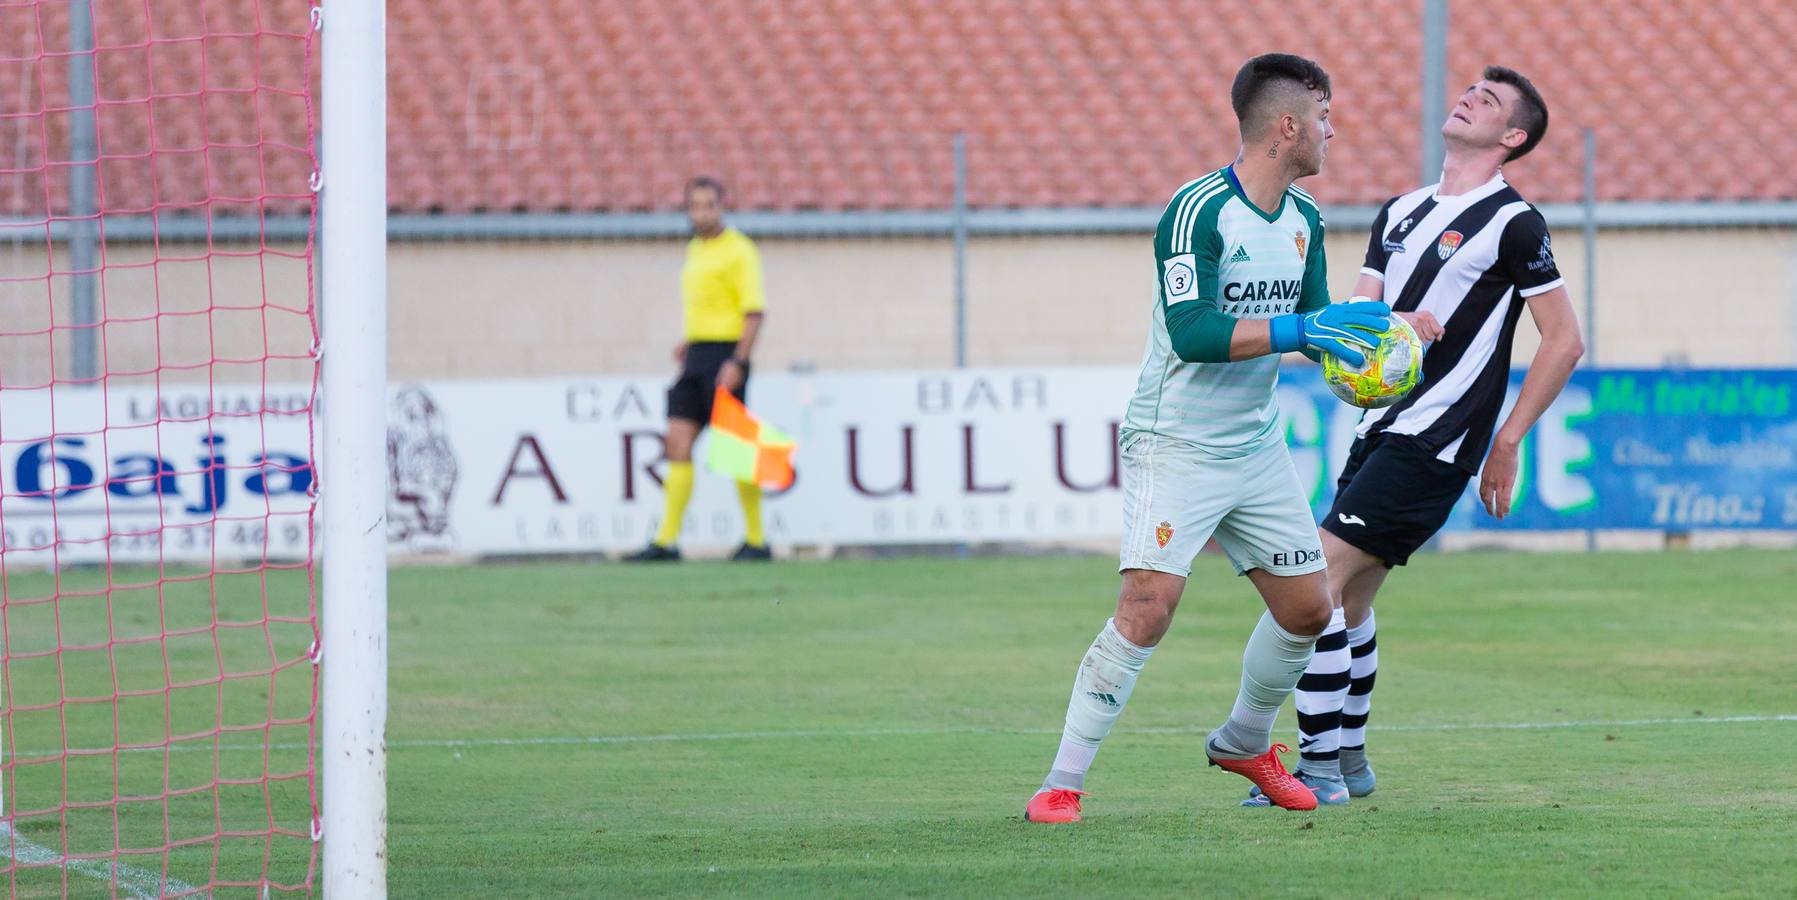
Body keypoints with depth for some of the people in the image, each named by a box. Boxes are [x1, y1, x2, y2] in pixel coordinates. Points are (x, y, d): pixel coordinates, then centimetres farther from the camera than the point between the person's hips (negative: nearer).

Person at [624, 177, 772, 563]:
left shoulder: (739, 250, -8)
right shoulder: (696, 250, 17)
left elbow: (754, 311, -14)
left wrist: (738, 362, -22)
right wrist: (690, 342, 17)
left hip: (725, 355, -8)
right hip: (696, 359, 8)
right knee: (678, 441, -1)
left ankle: (756, 541, 5)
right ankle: (667, 541, -4)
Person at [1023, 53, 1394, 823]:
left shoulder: (1303, 220, 7)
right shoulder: (1198, 212, -19)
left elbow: (1313, 325, 14)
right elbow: (1191, 333, -27)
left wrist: (1358, 333, -7)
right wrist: (1298, 329, -31)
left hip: (1258, 448, 8)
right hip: (1175, 447, -8)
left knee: (1307, 607, 9)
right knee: (1148, 605, -19)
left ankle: (1244, 745, 34)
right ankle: (1062, 784, -11)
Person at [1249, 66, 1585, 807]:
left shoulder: (1512, 223, -7)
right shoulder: (1401, 212, 16)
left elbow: (1564, 341, -6)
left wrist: (1505, 444, -7)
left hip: (1433, 442, -8)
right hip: (1380, 429, 8)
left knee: (1318, 581, -15)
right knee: (1349, 599, 12)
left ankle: (1318, 768, -11)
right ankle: (1348, 759, 26)